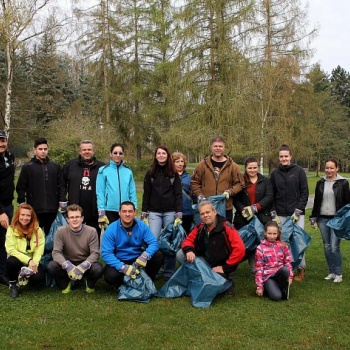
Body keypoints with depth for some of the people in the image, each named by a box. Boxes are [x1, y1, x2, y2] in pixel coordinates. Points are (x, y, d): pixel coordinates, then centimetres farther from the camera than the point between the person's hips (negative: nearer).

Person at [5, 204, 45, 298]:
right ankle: (13, 284, -5)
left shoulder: (38, 230, -4)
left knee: (38, 279, -27)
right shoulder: (11, 229, -9)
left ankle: (25, 277, 11)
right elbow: (11, 250, -16)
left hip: (33, 261, 1)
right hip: (18, 260, -1)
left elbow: (39, 251, -8)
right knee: (11, 261, -36)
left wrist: (34, 263, -26)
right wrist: (28, 260, -25)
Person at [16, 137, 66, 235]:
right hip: (34, 210, -2)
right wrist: (22, 203, -4)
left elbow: (61, 186, 11)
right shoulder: (27, 167, 3)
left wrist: (63, 201, 3)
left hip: (52, 210, 2)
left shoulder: (55, 166, 10)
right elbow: (21, 188, 2)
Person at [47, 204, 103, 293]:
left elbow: (95, 253, -15)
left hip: (85, 264, -1)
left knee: (98, 269, -33)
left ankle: (90, 284, 6)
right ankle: (66, 283, 5)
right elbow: (56, 252, -15)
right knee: (51, 266, -28)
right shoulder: (61, 231, -11)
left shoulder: (91, 231, -13)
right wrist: (68, 266, -33)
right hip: (68, 264, 1)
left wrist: (83, 266, -34)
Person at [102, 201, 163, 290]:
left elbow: (153, 243, -14)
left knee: (158, 256, -19)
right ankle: (122, 286, 4)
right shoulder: (111, 229, -15)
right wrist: (123, 267, -35)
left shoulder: (142, 226, -7)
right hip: (119, 261, -2)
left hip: (138, 259, 3)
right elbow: (106, 253, -21)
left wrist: (145, 255, -37)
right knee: (110, 276, -34)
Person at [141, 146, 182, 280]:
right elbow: (146, 194, 7)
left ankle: (169, 272, 9)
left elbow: (178, 194, 1)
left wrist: (179, 214, -8)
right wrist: (144, 213, 2)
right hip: (154, 213, 1)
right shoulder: (150, 173, 8)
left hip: (170, 212, -1)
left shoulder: (174, 174, 5)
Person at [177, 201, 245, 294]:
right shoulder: (200, 227, -2)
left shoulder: (226, 227, -20)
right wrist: (189, 251, -19)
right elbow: (188, 240, 6)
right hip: (206, 263, 5)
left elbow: (240, 249, -27)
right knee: (180, 254, -11)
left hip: (221, 268, -5)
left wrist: (225, 268, -20)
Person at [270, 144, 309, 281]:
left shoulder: (299, 171, 0)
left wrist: (298, 211, -8)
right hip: (280, 214, 2)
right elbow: (271, 196, 9)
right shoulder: (274, 173, 7)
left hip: (296, 214, -2)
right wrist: (273, 214, 0)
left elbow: (305, 193, -1)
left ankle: (301, 269, 9)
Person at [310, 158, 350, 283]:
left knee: (334, 247, -8)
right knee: (327, 247, 8)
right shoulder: (320, 183, 9)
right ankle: (331, 272, 19)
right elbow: (316, 201, 15)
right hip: (323, 219, 4)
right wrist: (313, 217, 12)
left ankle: (338, 273, 7)